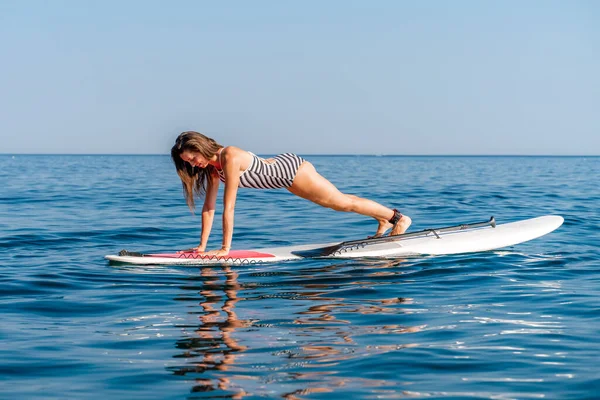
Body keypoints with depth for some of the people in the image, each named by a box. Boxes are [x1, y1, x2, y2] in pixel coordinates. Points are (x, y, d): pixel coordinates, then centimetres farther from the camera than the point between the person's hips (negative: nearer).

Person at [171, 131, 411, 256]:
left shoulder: (230, 158, -32)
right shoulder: (212, 167, -7)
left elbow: (228, 207, -32)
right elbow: (209, 208, -3)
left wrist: (225, 248, -30)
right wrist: (202, 245, -5)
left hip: (291, 169, -8)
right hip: (283, 168, 8)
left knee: (344, 203, 5)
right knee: (338, 202, 22)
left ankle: (398, 217, 22)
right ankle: (384, 221, 40)